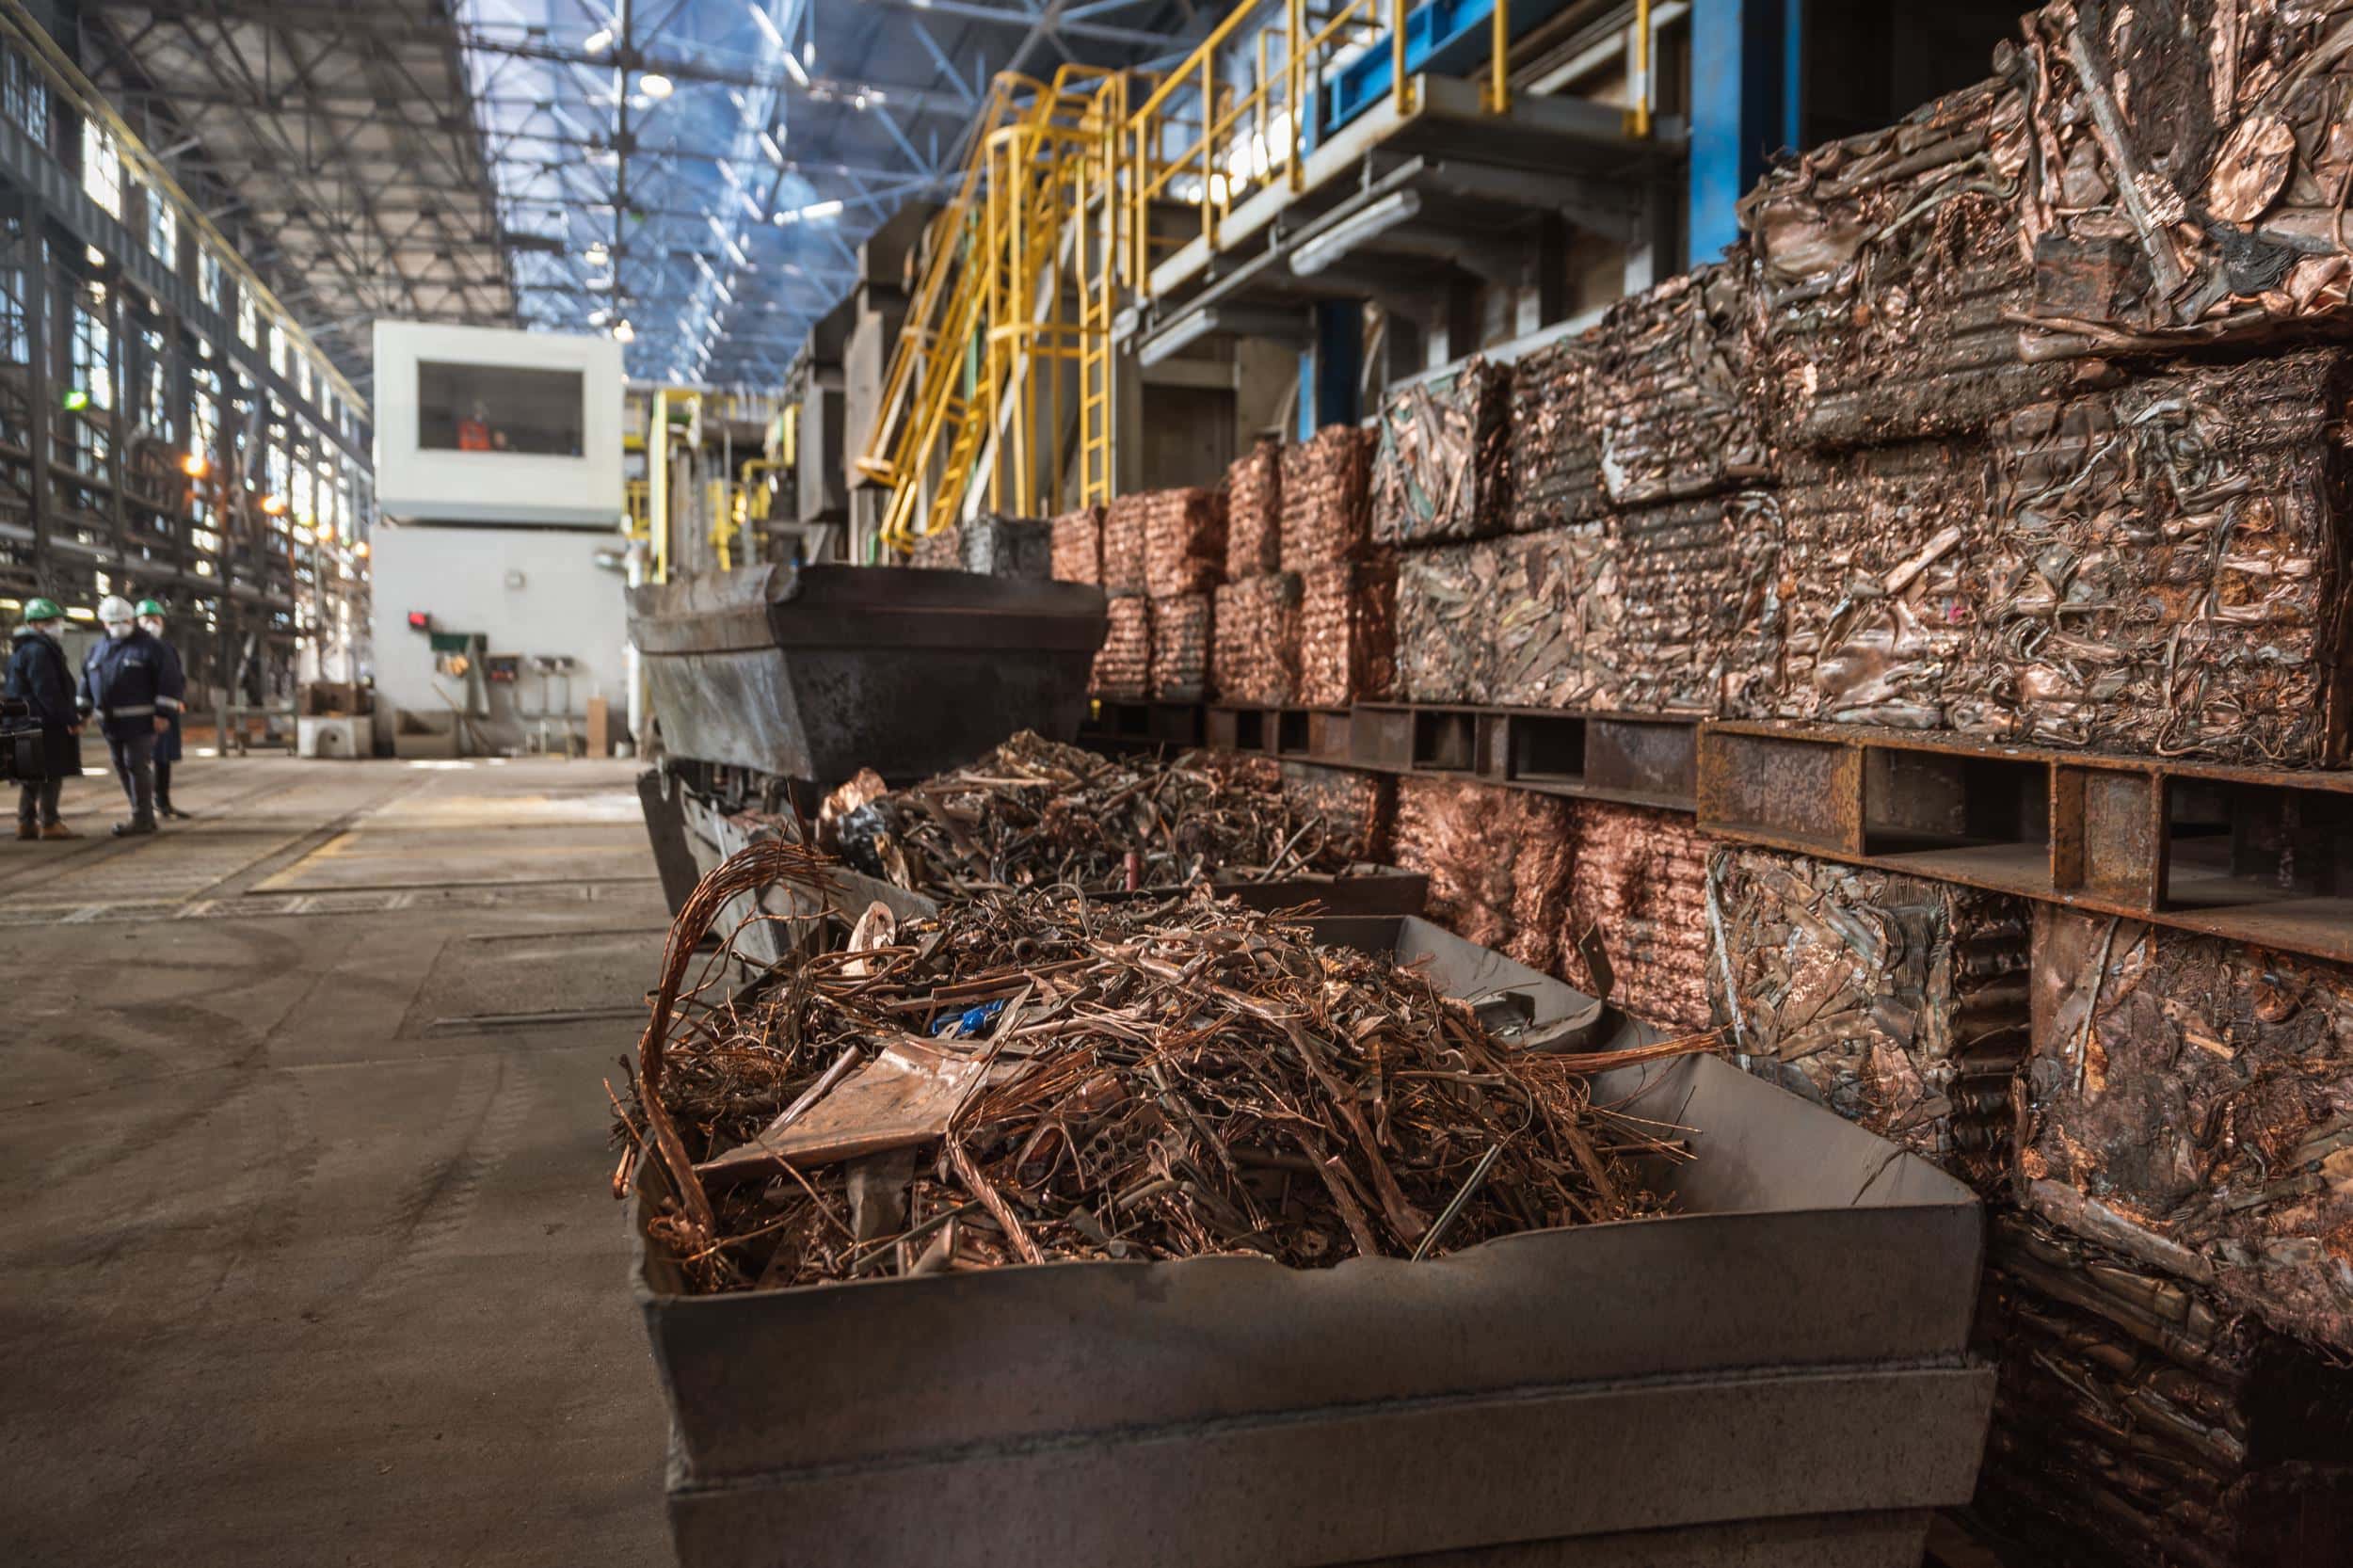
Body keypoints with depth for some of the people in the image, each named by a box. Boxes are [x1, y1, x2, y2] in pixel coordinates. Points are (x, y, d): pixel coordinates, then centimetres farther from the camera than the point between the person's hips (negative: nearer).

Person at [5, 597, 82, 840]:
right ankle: (49, 824, -5)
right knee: (51, 775, -6)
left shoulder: (21, 650, 19)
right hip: (47, 725, -10)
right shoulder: (39, 650, -14)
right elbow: (48, 692, -20)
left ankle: (26, 822, 18)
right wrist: (71, 719, -17)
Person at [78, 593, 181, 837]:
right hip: (110, 723, 7)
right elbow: (86, 684, 25)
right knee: (122, 769, 9)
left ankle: (141, 818, -4)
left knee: (137, 766, -9)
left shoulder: (148, 647, -4)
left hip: (139, 722, -7)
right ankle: (145, 817, 16)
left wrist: (163, 713, -15)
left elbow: (169, 681, -10)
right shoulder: (98, 651, 17)